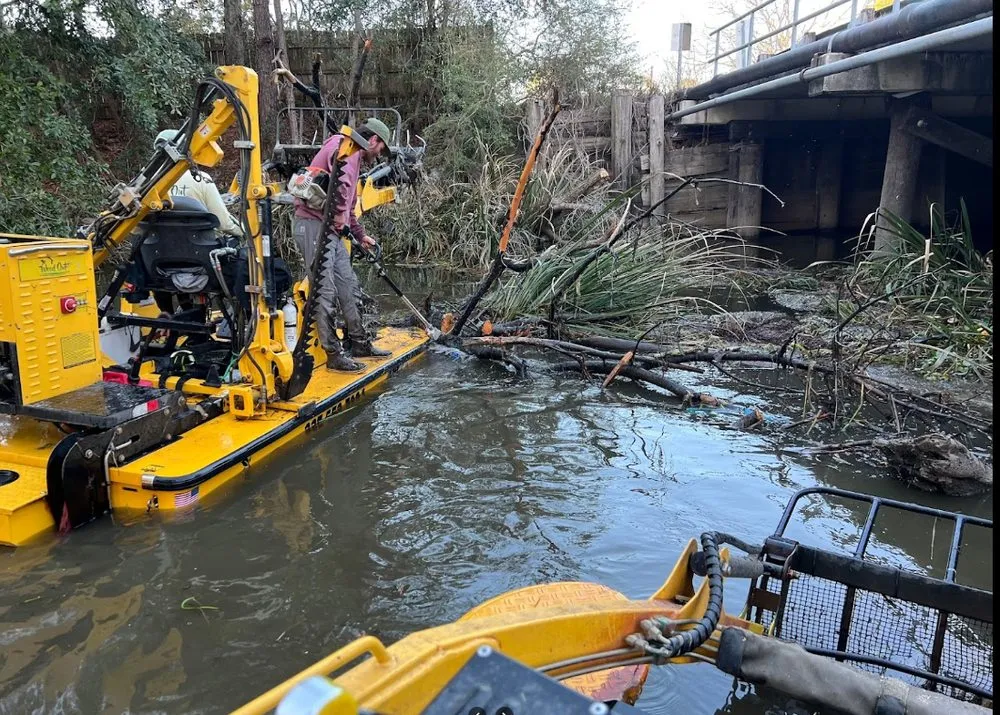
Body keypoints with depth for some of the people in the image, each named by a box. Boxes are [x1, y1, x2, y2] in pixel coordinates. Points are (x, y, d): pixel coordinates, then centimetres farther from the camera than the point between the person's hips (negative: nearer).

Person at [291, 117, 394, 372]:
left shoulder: (353, 157, 25)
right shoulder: (344, 146, -6)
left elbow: (348, 205, 33)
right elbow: (339, 182, -27)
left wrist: (361, 235, 34)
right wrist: (339, 219, -21)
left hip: (330, 229, 10)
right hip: (314, 225, -10)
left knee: (348, 285, 13)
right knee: (325, 291, -9)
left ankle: (360, 343, 23)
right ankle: (334, 355, -5)